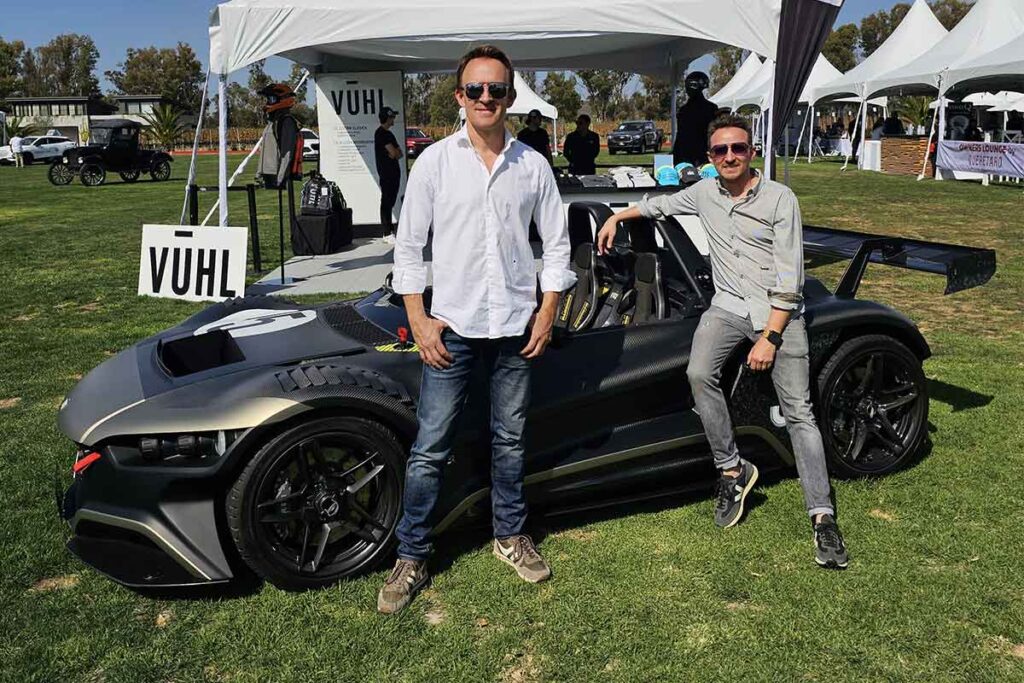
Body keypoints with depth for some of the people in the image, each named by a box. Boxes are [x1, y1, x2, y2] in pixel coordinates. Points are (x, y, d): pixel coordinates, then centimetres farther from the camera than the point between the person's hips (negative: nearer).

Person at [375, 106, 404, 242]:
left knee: (390, 202, 14)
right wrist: (397, 152, 1)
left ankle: (390, 230, 21)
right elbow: (393, 153, -19)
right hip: (386, 173, -10)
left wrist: (396, 153, -7)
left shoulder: (388, 133, 19)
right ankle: (387, 233, -6)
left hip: (393, 171, 10)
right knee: (387, 201, -7)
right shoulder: (381, 133, -11)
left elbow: (399, 153, 13)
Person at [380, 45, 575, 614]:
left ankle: (510, 535, 32)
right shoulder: (435, 161, 0)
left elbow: (557, 244, 10)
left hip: (516, 328, 2)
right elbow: (409, 246, 1)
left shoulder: (533, 166, 4)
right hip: (452, 328, -2)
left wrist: (547, 314, 2)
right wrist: (418, 321, -5)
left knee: (511, 441, 14)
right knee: (431, 449, 1)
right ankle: (412, 558, 14)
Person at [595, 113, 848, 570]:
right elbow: (659, 205, 30)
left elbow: (790, 278, -11)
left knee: (798, 412, -8)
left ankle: (823, 518, -5)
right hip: (728, 306, 4)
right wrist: (616, 217, 22)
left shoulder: (780, 199, -7)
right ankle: (732, 470, -8)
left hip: (779, 311, -3)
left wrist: (769, 338, -16)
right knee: (699, 374, -25)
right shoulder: (704, 194, 8)